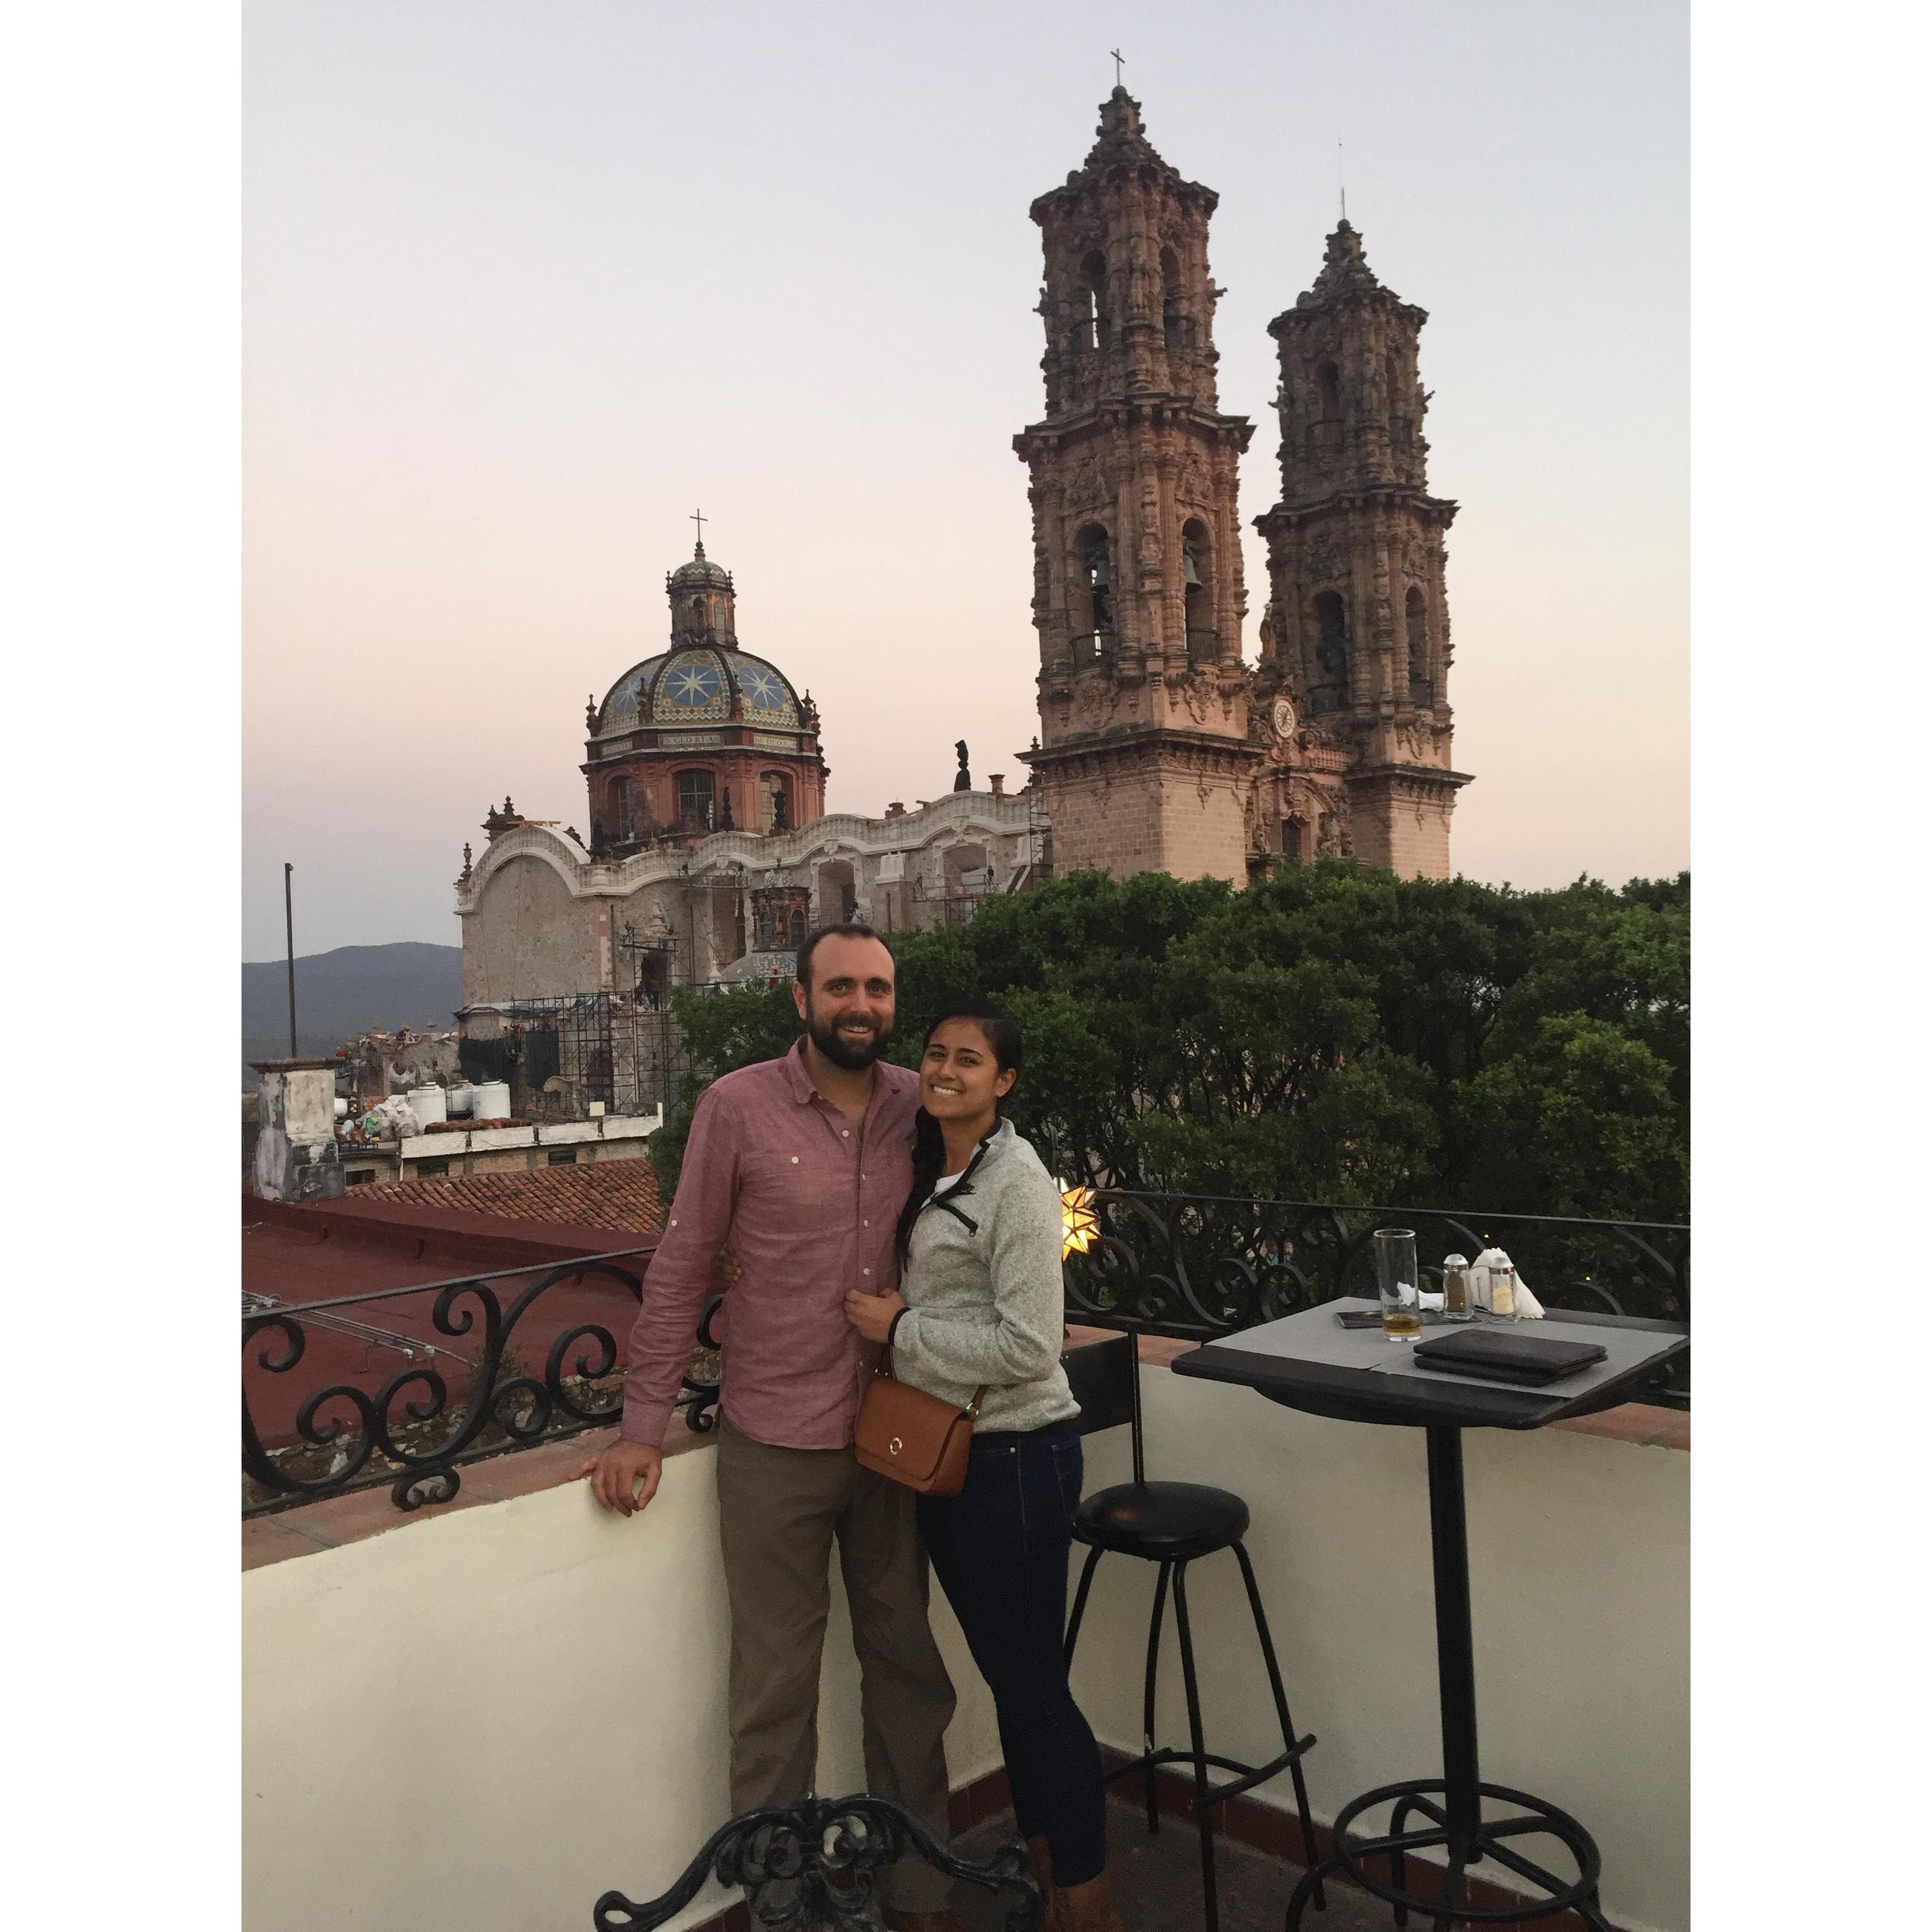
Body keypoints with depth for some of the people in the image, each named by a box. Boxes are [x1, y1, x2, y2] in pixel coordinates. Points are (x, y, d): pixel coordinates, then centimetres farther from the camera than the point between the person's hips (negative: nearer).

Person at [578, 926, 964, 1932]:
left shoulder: (920, 1105, -1)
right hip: (773, 1443, -3)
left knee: (907, 1666, 16)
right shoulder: (737, 1106, -9)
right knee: (775, 1682, 9)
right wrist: (643, 1426, -5)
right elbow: (681, 1270, -5)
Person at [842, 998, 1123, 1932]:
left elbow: (1028, 1345, -22)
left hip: (1015, 1458, -8)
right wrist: (889, 1321, 4)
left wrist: (900, 1328, -16)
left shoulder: (1017, 1183, -17)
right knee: (1004, 1671, 20)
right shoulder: (931, 1172, 9)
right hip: (944, 1450, 8)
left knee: (1031, 1682, 3)